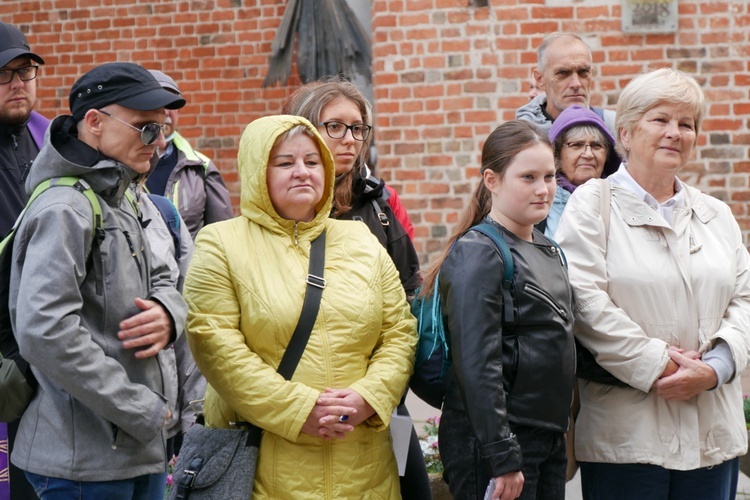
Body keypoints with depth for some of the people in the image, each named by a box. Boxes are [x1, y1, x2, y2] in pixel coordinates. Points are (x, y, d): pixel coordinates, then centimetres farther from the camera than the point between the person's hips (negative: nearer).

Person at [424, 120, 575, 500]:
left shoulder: (548, 250, 12)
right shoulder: (478, 254, -13)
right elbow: (477, 364, -19)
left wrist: (558, 432, 15)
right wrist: (502, 459, -21)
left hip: (550, 438, 8)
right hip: (494, 441, -8)